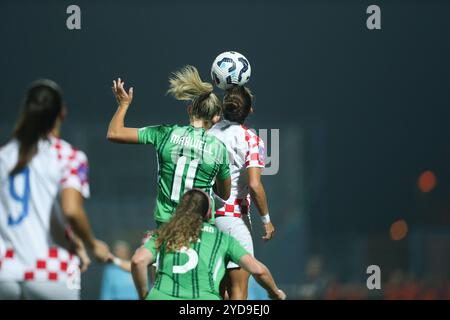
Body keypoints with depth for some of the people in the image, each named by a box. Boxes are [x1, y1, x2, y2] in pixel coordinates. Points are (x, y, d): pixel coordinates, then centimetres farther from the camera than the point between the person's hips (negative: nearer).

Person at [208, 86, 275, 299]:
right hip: (233, 216, -6)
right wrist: (266, 220, -7)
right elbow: (254, 185, -16)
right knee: (239, 290, -4)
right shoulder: (251, 140, -9)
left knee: (220, 287, 15)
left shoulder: (209, 133, 6)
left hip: (206, 215, 6)